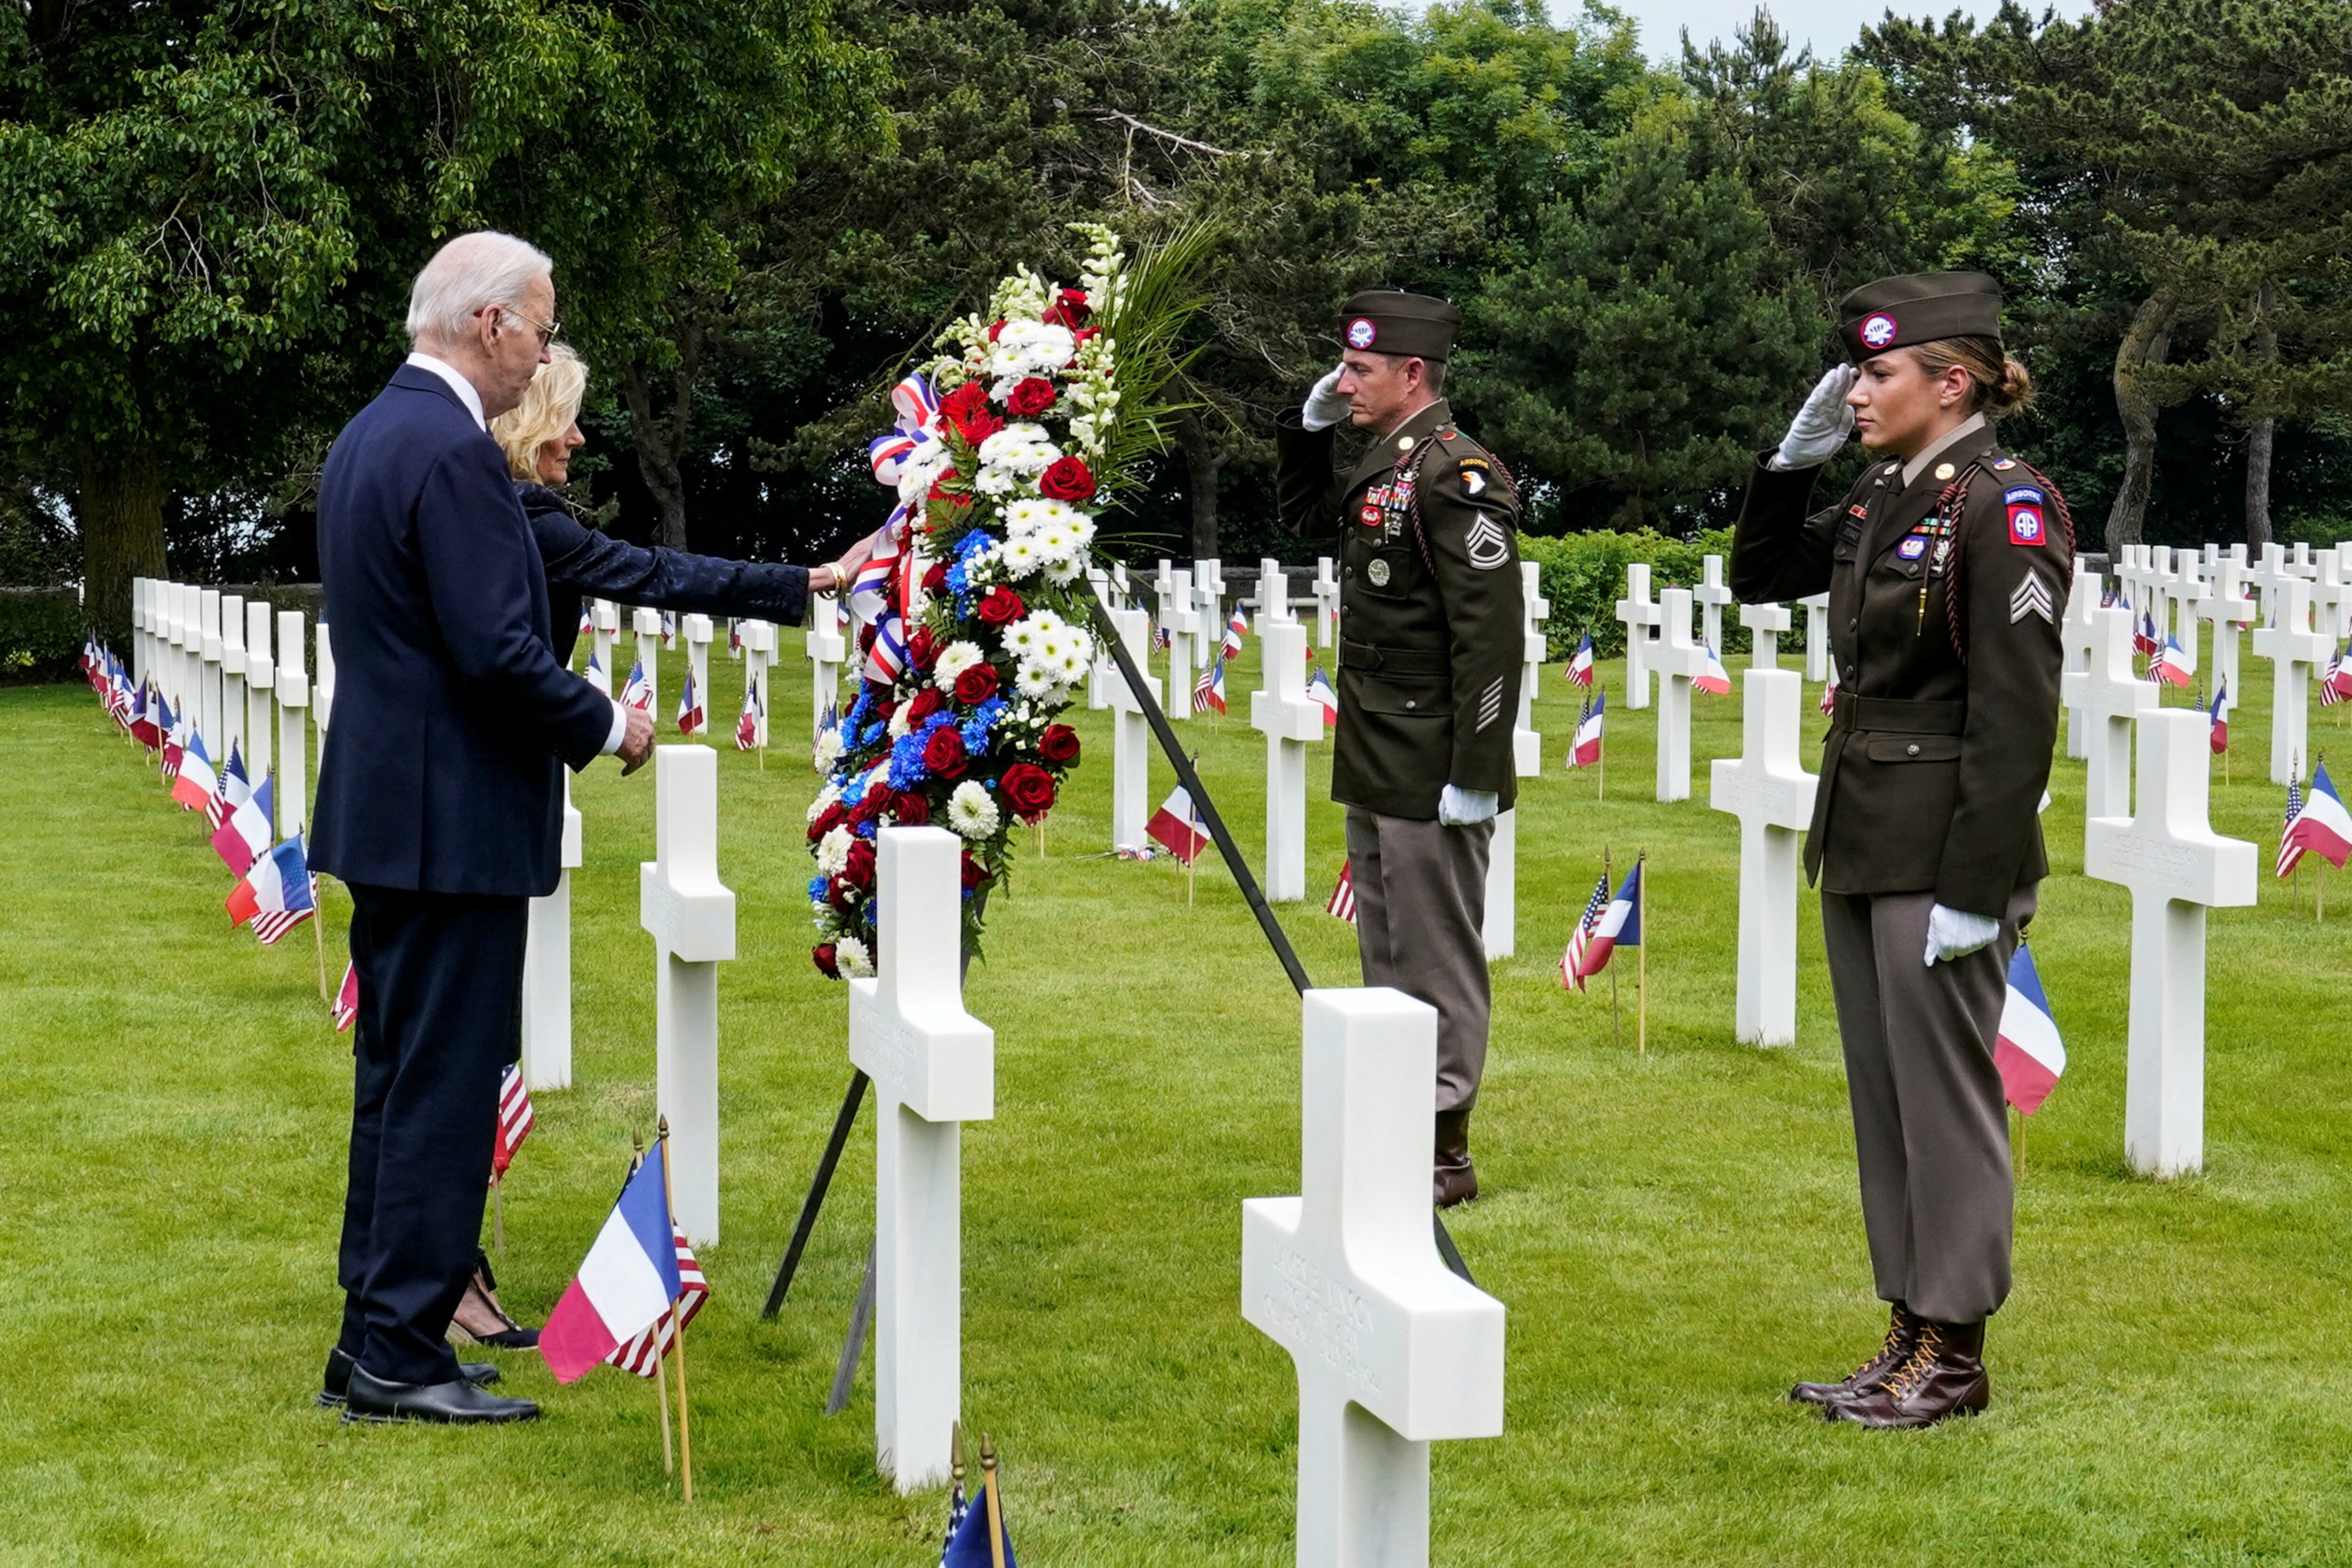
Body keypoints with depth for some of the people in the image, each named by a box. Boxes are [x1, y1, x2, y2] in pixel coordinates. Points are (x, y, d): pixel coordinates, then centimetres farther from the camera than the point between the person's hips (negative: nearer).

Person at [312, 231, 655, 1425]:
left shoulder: (368, 434, 13)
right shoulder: (455, 452, -18)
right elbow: (497, 652, -22)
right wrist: (607, 723, -7)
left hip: (384, 811, 10)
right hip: (452, 820, -10)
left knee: (399, 1080, 15)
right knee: (445, 1087, -4)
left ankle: (376, 1336, 22)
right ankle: (399, 1356, 0)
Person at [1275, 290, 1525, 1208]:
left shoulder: (1457, 478, -18)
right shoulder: (1385, 463, 12)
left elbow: (1491, 637, -22)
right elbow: (1303, 516, 32)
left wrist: (1475, 776, -23)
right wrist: (1310, 429, 14)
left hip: (1431, 773, -10)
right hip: (1376, 766, 10)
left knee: (1438, 956, -2)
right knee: (1386, 951, 16)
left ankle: (1444, 1150, 5)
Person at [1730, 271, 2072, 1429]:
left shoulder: (2005, 507, -15)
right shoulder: (1882, 497, 10)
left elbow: (2017, 713, -19)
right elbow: (1758, 576, 24)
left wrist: (1975, 888, -21)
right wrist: (1795, 456, 9)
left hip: (1944, 854, -9)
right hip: (1862, 843, 9)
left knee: (1945, 1093, 0)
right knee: (1883, 1094, 13)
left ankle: (1954, 1355, 10)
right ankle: (1912, 1333, 23)